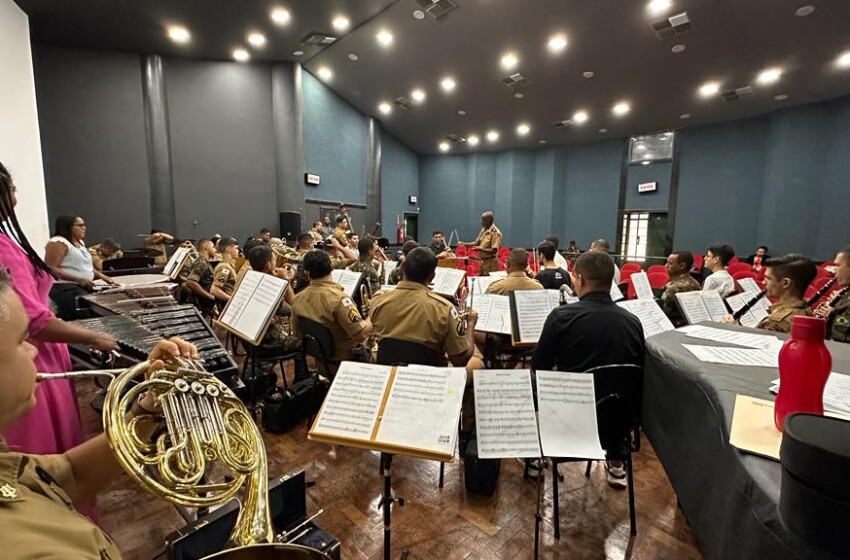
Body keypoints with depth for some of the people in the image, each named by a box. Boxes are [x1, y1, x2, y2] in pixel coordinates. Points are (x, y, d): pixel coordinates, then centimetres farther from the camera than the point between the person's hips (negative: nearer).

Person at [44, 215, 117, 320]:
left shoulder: (80, 242, 20)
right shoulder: (58, 242, -8)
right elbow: (50, 269, -17)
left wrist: (101, 276, 8)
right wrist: (78, 279, -23)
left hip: (85, 287, 9)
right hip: (66, 288, -9)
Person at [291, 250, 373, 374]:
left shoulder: (297, 299, -5)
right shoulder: (337, 298, -27)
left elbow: (297, 334, 8)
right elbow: (361, 335, -29)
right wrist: (372, 319, -11)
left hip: (321, 362, 7)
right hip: (345, 364, -7)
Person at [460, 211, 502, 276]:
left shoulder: (496, 233, -17)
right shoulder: (483, 230, 7)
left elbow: (494, 251, -21)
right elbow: (477, 243, 13)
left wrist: (480, 249, -27)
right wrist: (464, 244, 0)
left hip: (490, 262, -8)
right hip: (482, 260, 8)